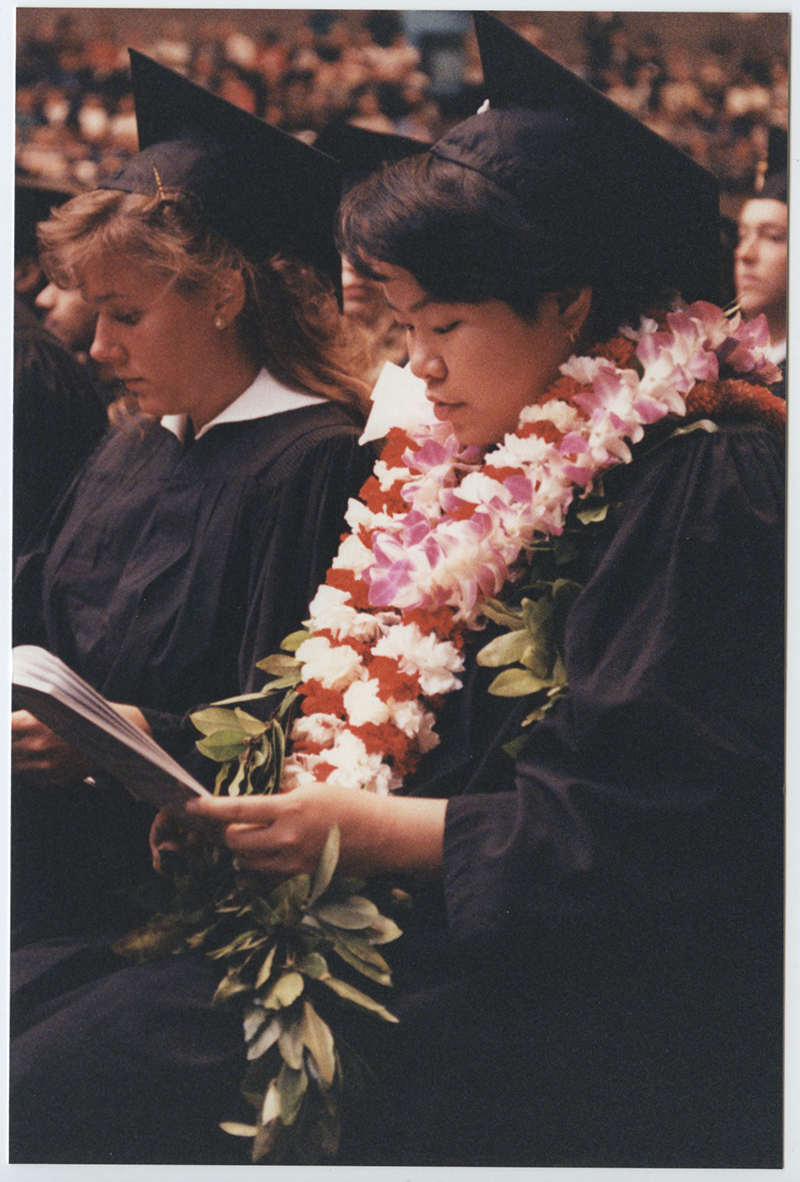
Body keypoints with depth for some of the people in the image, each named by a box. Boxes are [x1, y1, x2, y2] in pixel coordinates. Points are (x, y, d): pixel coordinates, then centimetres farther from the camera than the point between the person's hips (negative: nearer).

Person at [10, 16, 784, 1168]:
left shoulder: (703, 487, -12)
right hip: (446, 936, 8)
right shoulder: (486, 465, 14)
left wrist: (371, 832, -16)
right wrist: (301, 797, 1)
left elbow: (660, 826, -17)